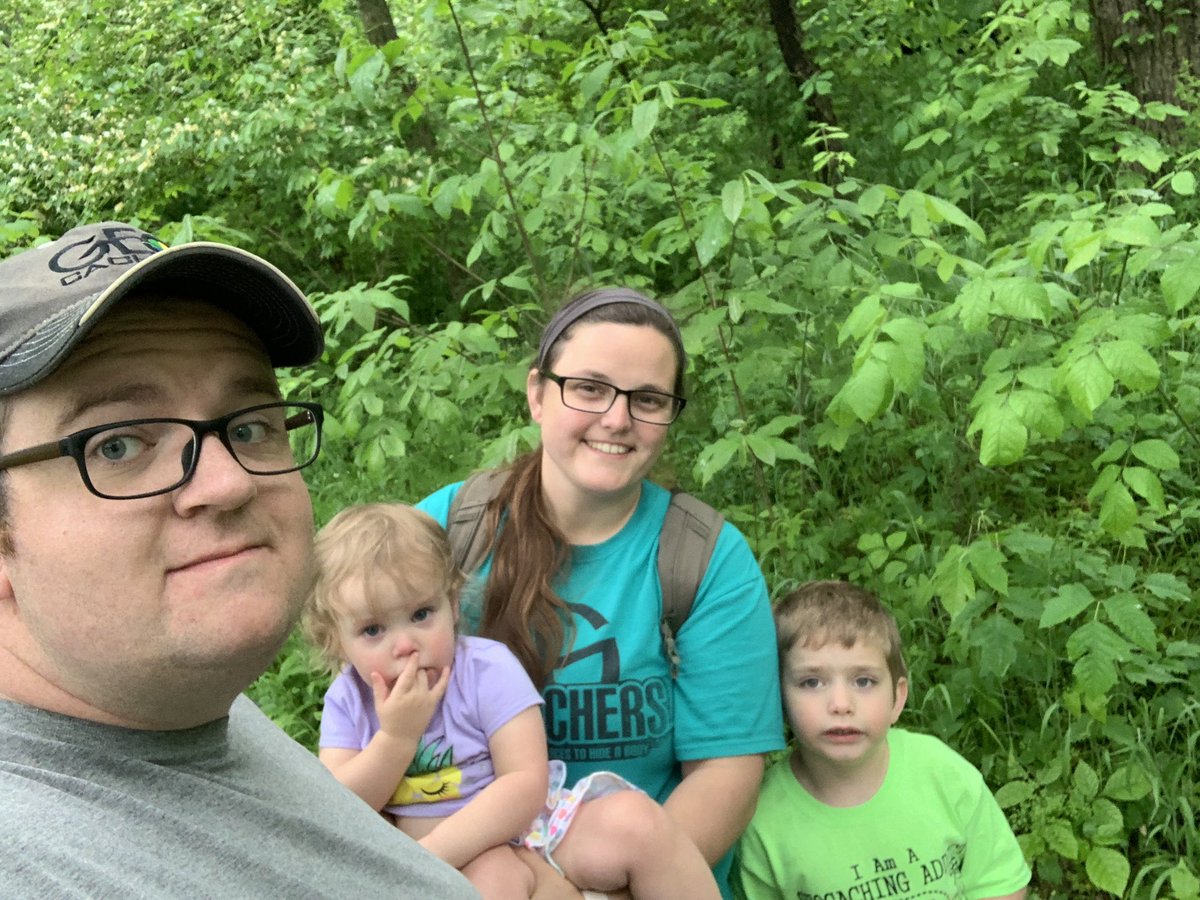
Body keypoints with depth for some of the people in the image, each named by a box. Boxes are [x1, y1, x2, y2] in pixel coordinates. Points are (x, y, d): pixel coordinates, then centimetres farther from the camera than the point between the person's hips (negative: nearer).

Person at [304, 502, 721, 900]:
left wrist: (435, 852, -27)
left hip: (519, 823, 0)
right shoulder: (346, 700, -1)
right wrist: (396, 737, -21)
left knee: (635, 826, -25)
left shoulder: (488, 669, -11)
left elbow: (527, 783, -18)